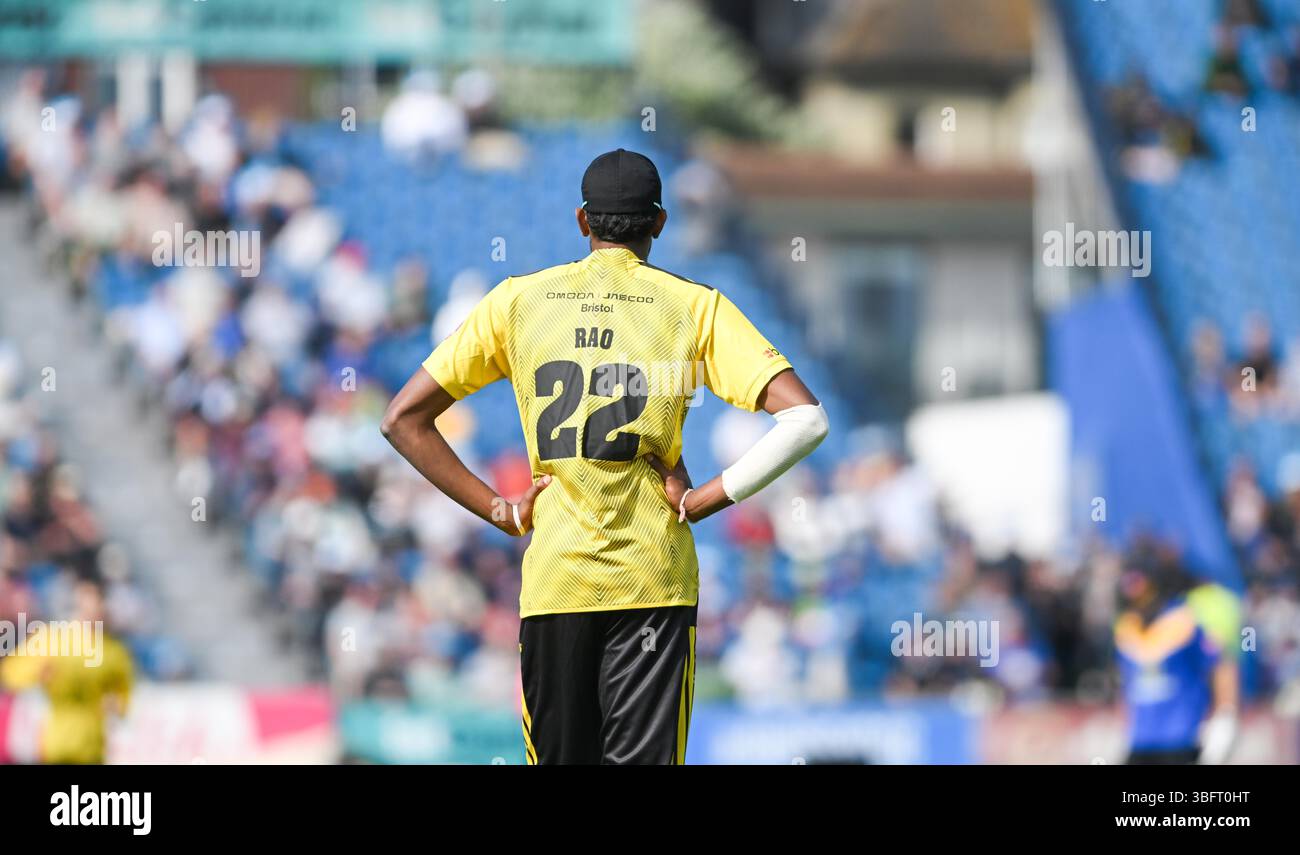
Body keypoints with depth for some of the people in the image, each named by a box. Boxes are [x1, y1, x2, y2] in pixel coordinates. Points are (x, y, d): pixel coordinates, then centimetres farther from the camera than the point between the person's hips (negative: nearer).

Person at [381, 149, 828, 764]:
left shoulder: (517, 300, 7)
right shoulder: (696, 306, 1)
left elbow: (404, 420, 8)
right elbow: (804, 420, -10)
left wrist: (499, 512, 5)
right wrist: (701, 502, -5)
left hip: (553, 575, 2)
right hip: (654, 581, -2)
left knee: (558, 760, 11)